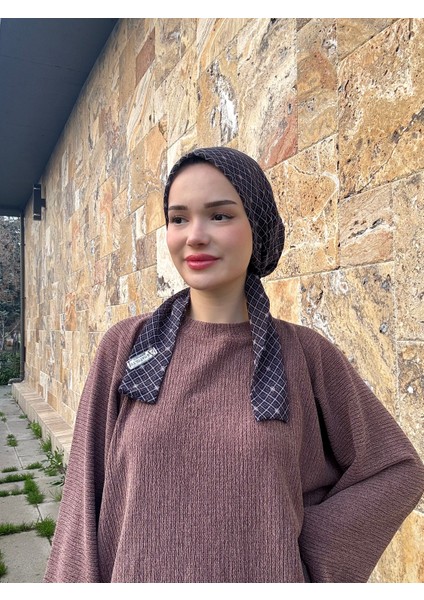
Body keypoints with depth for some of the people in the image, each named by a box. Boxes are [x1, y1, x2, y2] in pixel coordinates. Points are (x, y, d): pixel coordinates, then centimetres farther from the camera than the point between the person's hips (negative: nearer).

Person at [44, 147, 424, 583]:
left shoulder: (306, 354, -10)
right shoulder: (124, 347, -9)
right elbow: (87, 492, -5)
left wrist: (304, 544, -7)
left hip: (266, 576, 0)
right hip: (136, 574, 1)